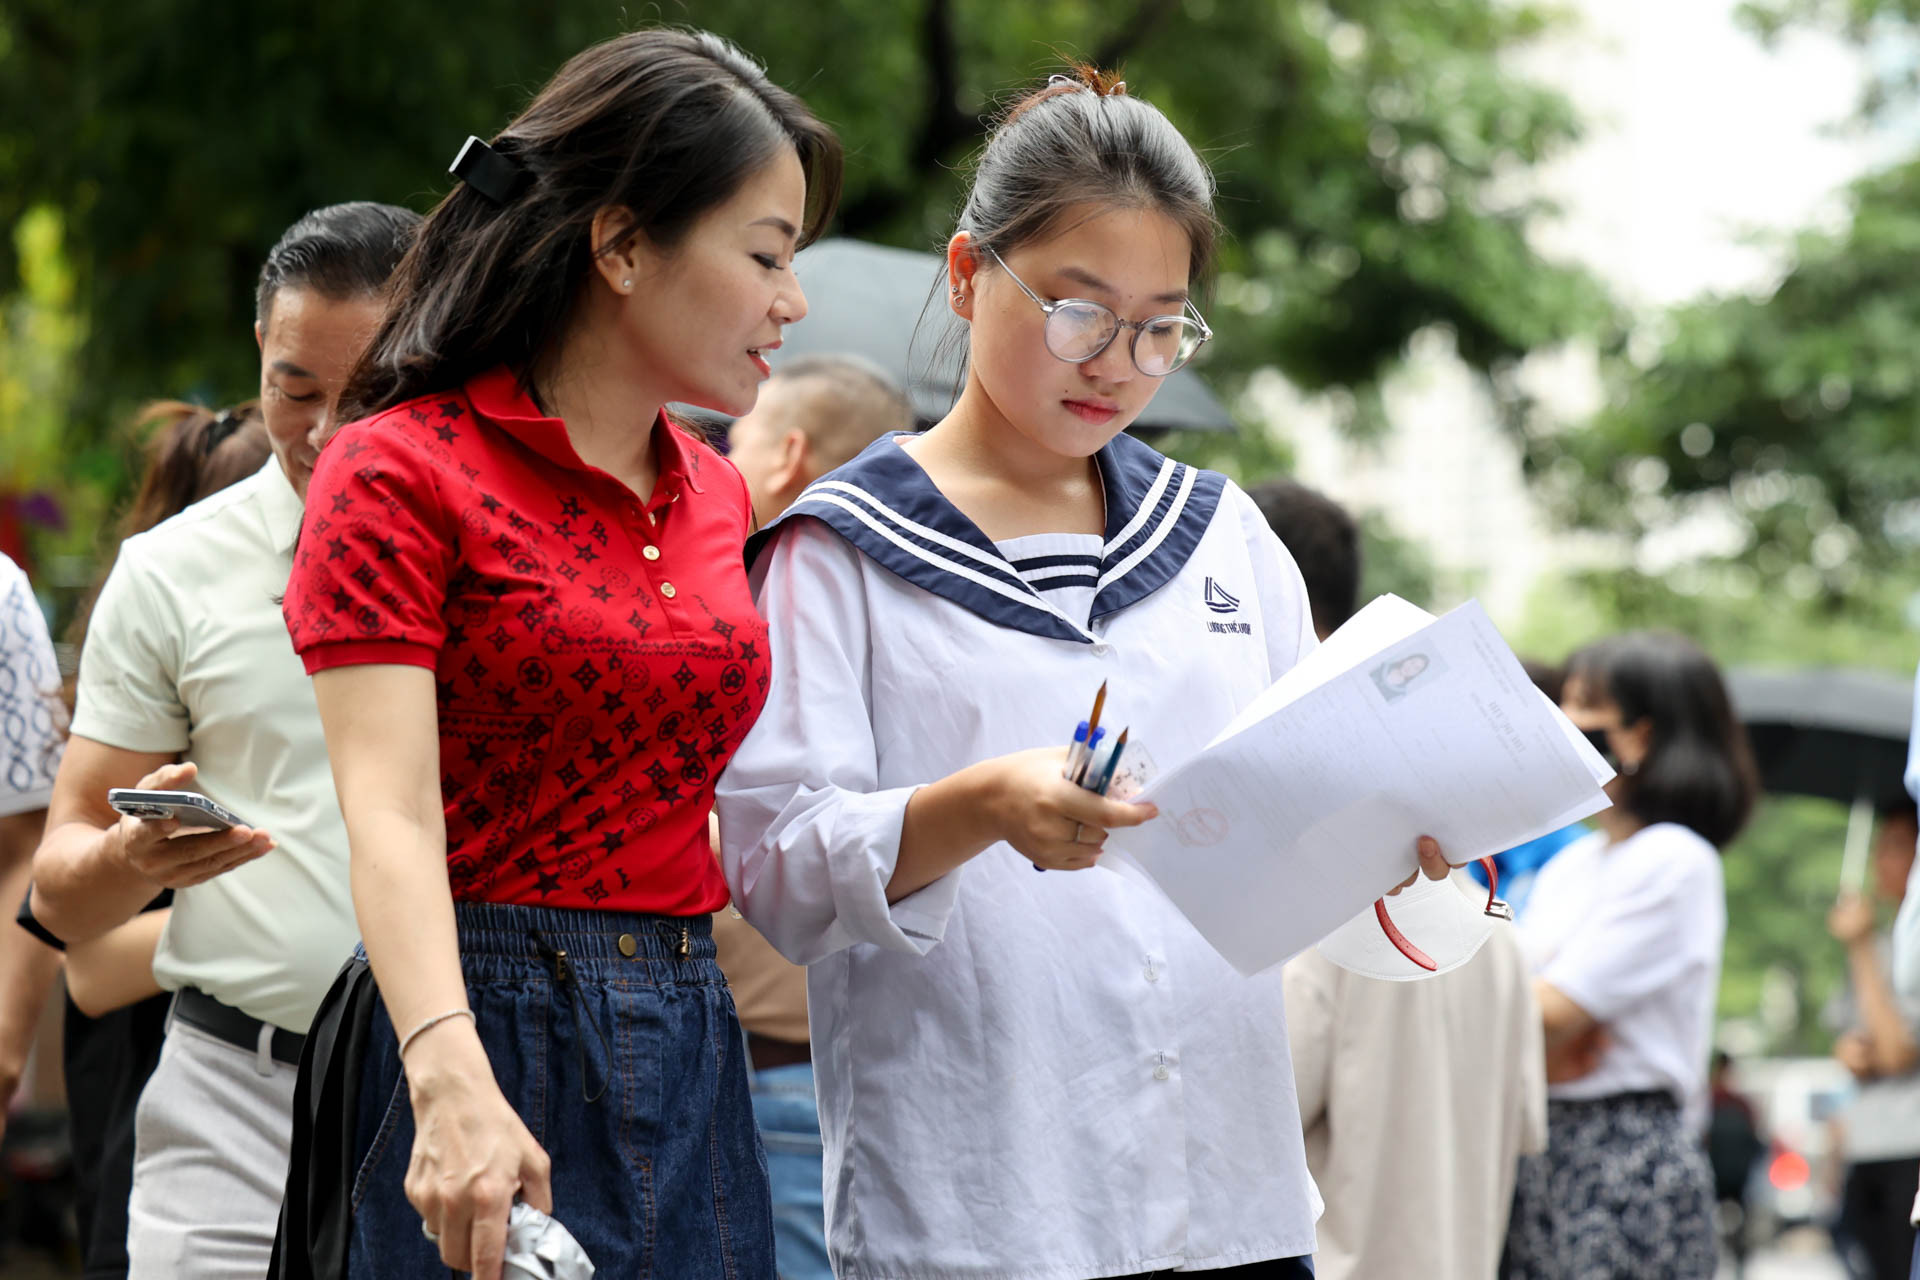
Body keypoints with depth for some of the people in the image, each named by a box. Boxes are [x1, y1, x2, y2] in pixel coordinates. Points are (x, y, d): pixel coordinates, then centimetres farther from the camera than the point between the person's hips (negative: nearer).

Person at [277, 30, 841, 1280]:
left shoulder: (716, 495, 15)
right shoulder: (403, 471, -7)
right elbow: (389, 812, -18)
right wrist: (450, 1075, -31)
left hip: (694, 1049, 6)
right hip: (490, 1038, -6)